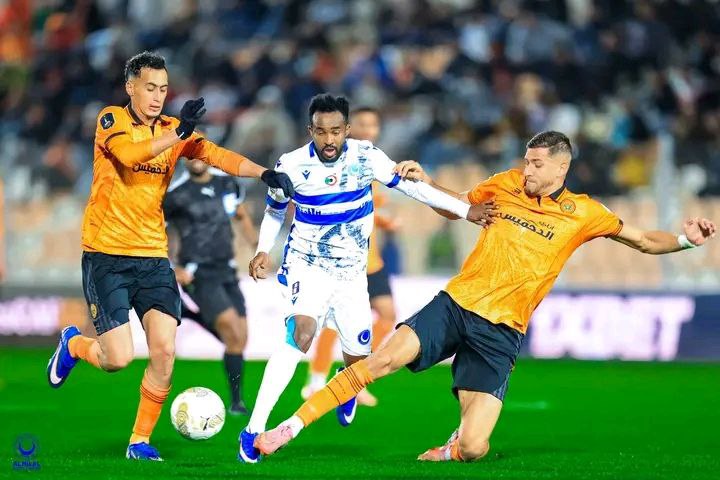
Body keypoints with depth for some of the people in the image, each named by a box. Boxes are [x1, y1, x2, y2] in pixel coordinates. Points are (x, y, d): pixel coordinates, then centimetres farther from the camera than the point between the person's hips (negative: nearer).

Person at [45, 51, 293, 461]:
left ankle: (140, 441, 7)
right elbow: (129, 152, -27)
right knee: (119, 358, -9)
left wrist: (264, 172, -22)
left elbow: (215, 153, -6)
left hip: (153, 256, 5)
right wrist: (178, 134, -40)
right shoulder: (111, 120, -6)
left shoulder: (173, 129, 8)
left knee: (165, 351, -9)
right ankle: (73, 345, 26)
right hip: (106, 255, -4)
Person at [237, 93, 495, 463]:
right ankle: (254, 429, -32)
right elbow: (275, 211, 7)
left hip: (352, 272, 3)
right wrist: (264, 250, -7)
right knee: (301, 332, -29)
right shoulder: (291, 166, -12)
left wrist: (465, 210, -4)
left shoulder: (365, 156, -10)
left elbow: (409, 184, -1)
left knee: (357, 356, 6)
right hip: (306, 265, -3)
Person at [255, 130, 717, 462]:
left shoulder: (583, 213, 3)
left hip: (499, 332, -2)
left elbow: (643, 239, 12)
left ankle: (453, 449, 22)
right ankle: (288, 429, -16)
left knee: (473, 448, -16)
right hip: (454, 304, 2)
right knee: (383, 358, -23)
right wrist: (425, 184, 10)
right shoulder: (507, 184, 9)